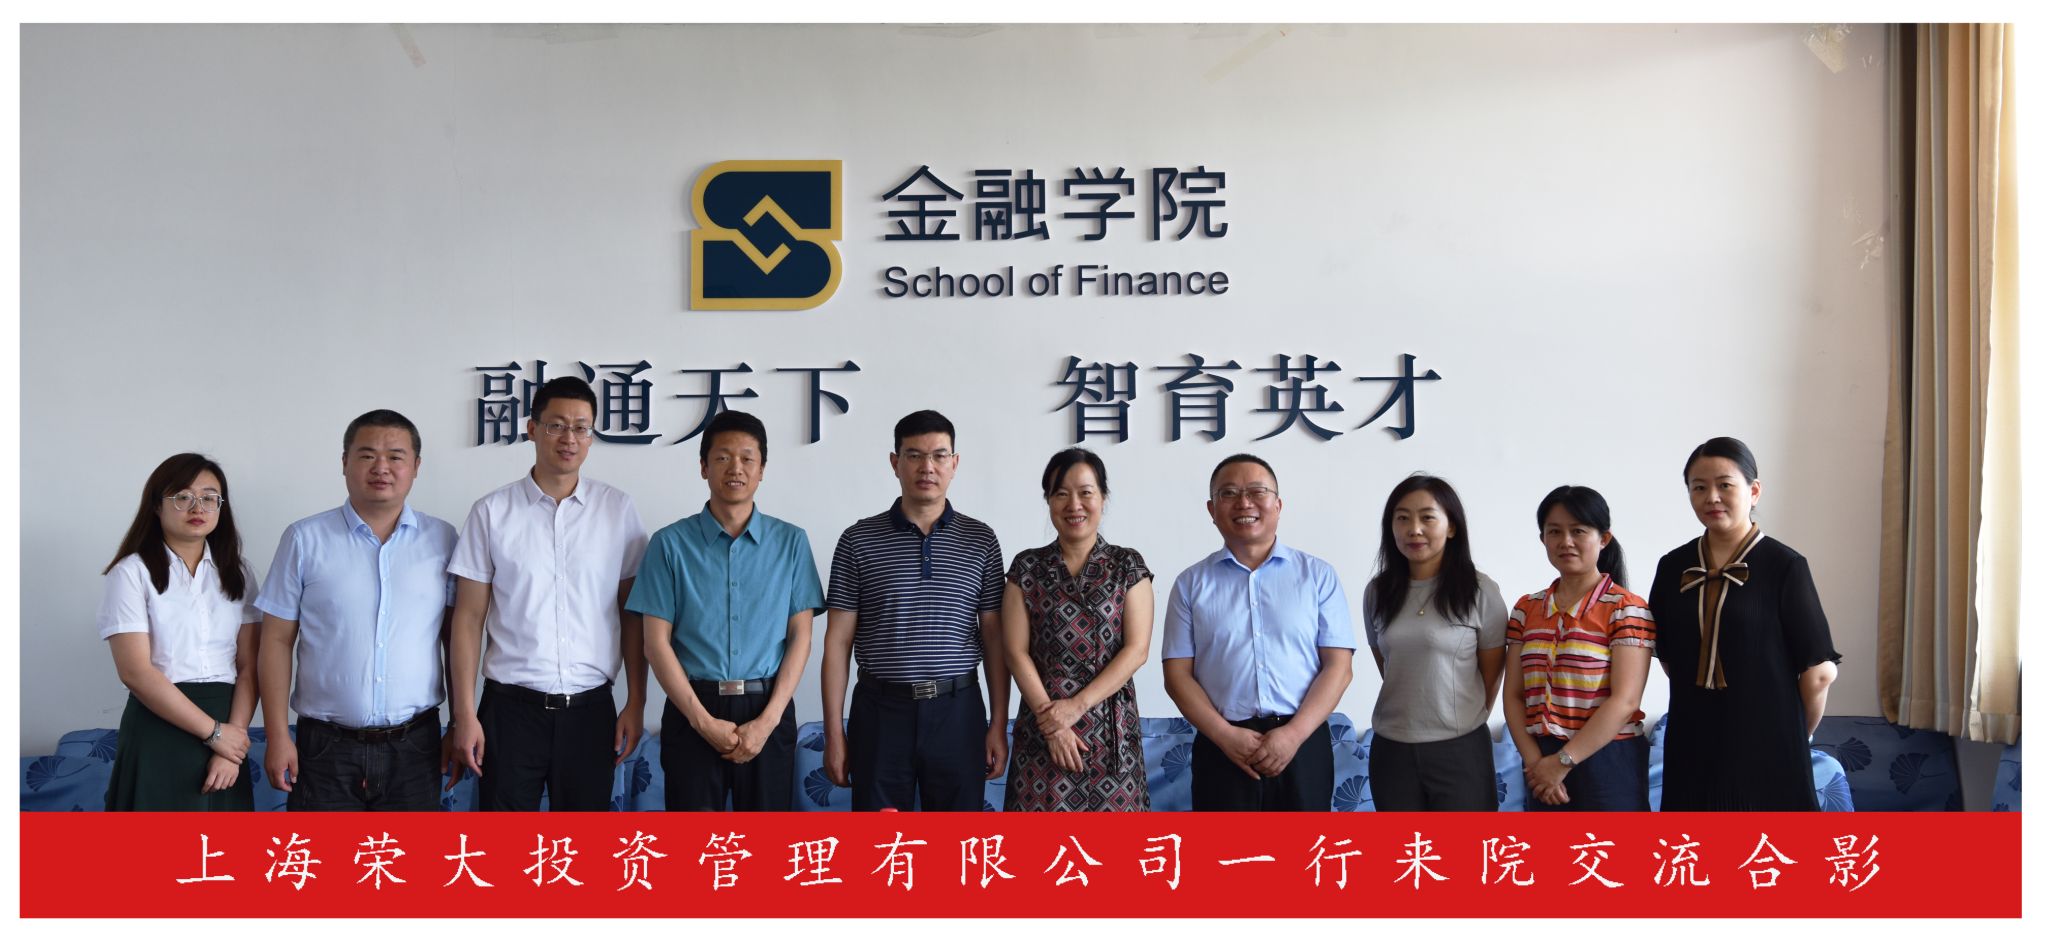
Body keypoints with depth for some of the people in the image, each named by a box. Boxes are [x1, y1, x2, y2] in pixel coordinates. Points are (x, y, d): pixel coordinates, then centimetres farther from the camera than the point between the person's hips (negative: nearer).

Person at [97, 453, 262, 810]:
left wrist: (233, 740, -12)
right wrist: (213, 731, -13)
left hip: (226, 725, 4)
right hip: (159, 730, -3)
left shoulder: (237, 573, 9)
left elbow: (249, 667, 2)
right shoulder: (132, 572, -3)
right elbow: (135, 670, -12)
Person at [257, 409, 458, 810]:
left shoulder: (442, 539, 3)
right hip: (327, 747, -1)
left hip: (414, 747, 1)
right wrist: (277, 736, -3)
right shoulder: (304, 539, 1)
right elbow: (277, 641, 1)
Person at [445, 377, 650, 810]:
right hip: (510, 706, -1)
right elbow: (468, 620, 0)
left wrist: (636, 703, 1)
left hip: (590, 708, 1)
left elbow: (633, 615, 5)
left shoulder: (618, 509, 2)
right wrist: (464, 716, -4)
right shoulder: (492, 512, -1)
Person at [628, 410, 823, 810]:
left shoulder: (791, 542, 4)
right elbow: (658, 642, -1)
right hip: (692, 711, -1)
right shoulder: (671, 543, 1)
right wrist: (704, 720, -10)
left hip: (767, 709, 1)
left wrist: (767, 720, -9)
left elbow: (800, 637, 2)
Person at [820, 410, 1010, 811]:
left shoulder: (980, 540, 4)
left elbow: (995, 638, 5)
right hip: (882, 710, -1)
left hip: (958, 710, 1)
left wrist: (999, 725, 0)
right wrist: (834, 731, -3)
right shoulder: (858, 540, 1)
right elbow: (838, 641, 1)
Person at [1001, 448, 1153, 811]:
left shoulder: (1128, 566, 3)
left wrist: (1077, 705, -13)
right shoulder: (1026, 568, 4)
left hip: (1111, 727, 0)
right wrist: (1051, 721, -10)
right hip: (1042, 727, 1)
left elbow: (1136, 650, -5)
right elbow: (1016, 652, -1)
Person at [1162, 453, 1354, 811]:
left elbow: (1338, 666, 0)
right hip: (1221, 748, 0)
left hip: (1304, 744, 0)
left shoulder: (1319, 576, 5)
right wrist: (1225, 735, -11)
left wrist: (1294, 734, -13)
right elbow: (1177, 674, 2)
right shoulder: (1191, 583, 6)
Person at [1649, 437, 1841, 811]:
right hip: (1693, 747, 4)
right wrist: (1705, 708, 13)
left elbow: (1818, 671, -5)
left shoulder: (1784, 567, -7)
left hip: (1765, 748, -4)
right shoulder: (1673, 568, 6)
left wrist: (1793, 738, 4)